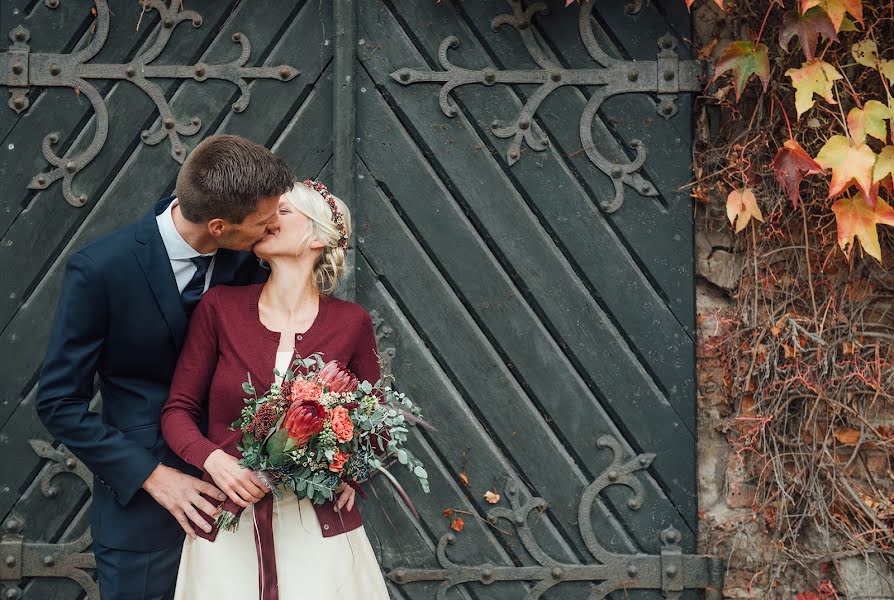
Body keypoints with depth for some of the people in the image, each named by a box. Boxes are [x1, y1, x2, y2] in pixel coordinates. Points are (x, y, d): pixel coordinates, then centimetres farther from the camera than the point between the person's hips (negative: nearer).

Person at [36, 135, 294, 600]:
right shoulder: (99, 270, -18)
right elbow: (59, 402, -12)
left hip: (231, 488, 4)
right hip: (142, 500, -4)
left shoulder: (248, 259, -7)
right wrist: (153, 476, -16)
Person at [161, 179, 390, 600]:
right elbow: (179, 409, 3)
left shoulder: (351, 323, 0)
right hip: (230, 528, 1)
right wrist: (213, 460, -15)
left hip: (320, 528, 0)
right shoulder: (221, 308, 0)